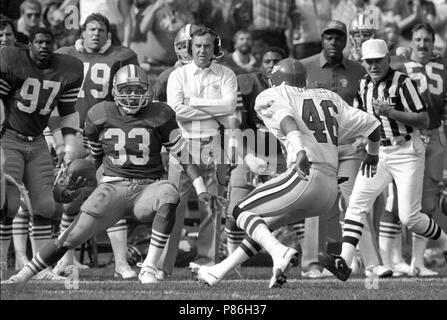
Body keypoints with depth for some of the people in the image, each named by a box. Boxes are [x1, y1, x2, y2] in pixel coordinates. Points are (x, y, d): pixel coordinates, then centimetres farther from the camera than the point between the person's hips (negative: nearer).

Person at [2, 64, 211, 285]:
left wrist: (200, 189, -3)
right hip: (113, 186, 1)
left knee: (169, 195, -37)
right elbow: (93, 158, 18)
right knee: (72, 237, -11)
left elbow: (183, 153, 2)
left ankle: (149, 267, -31)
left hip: (147, 188, -1)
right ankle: (21, 276, 5)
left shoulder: (159, 116, -1)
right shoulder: (101, 116, 4)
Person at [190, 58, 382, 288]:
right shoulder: (329, 98, 23)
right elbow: (371, 125, 23)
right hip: (330, 189, 7)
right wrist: (372, 155, 43)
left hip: (305, 178, -7)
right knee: (266, 223, 23)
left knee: (243, 213, 7)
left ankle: (281, 253, -18)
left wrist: (300, 152, -33)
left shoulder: (271, 98, 7)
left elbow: (286, 119, -15)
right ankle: (217, 272, 29)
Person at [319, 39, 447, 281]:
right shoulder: (364, 84, 7)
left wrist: (390, 112, -26)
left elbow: (424, 121, -17)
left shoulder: (402, 82, -14)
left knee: (409, 217, -6)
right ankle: (344, 262, -19)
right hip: (377, 152, 6)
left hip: (407, 153, -6)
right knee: (356, 204, -11)